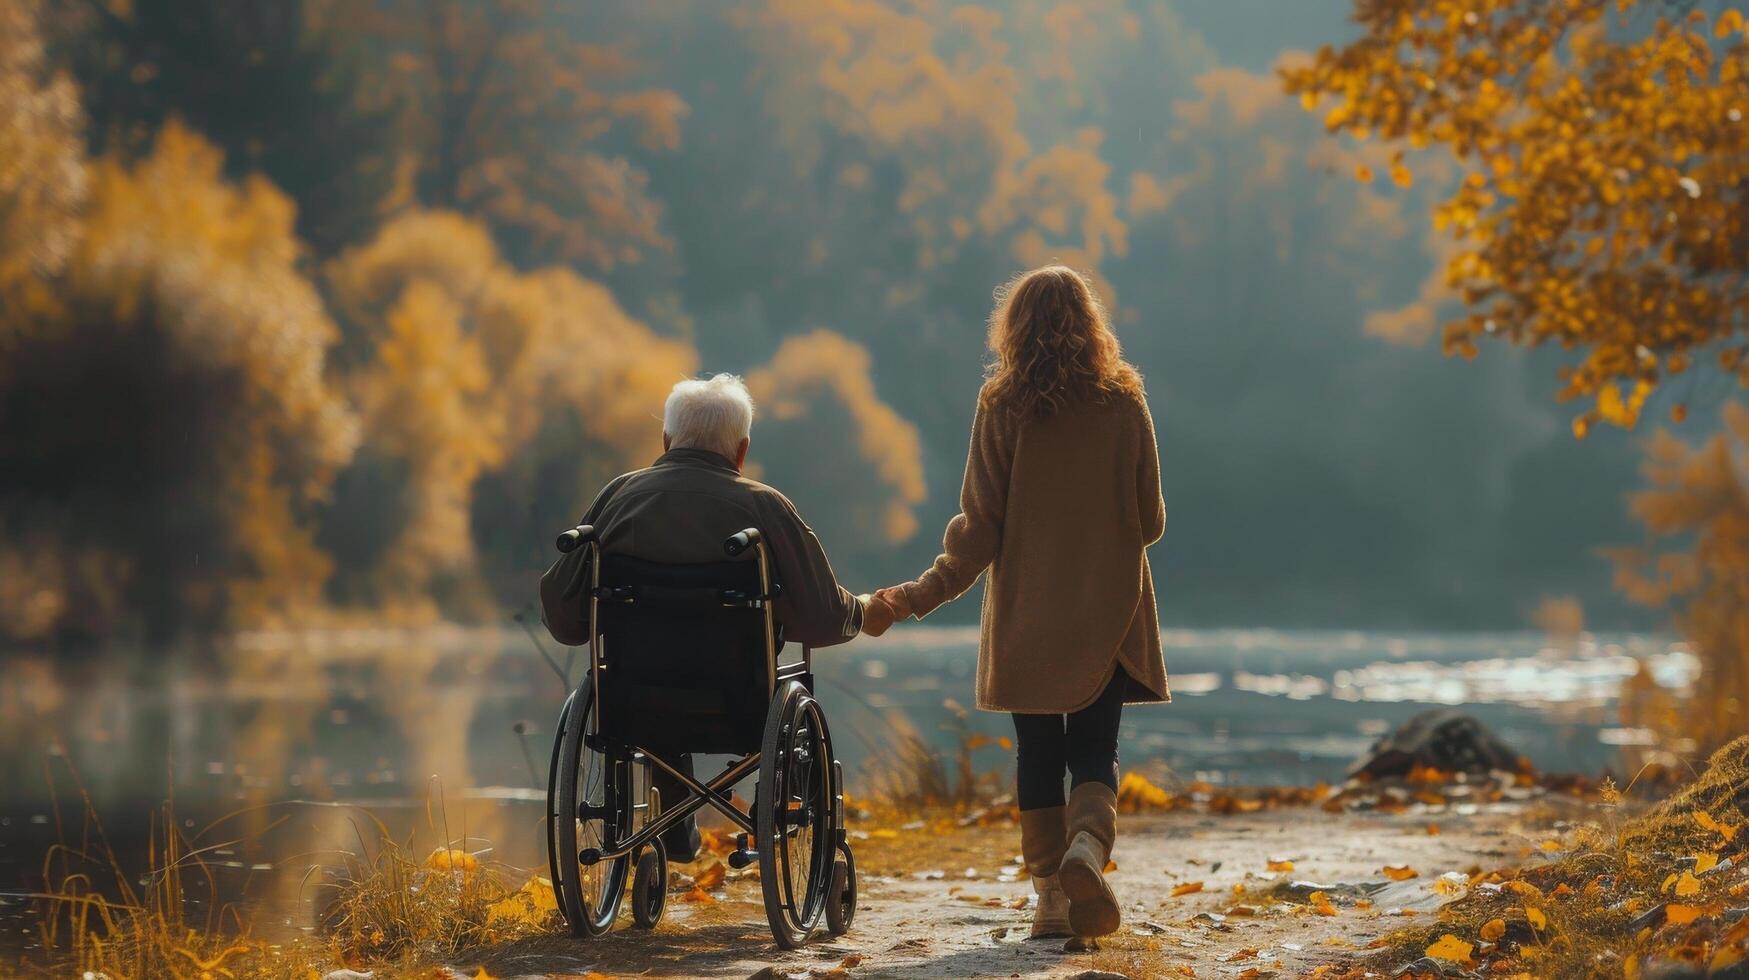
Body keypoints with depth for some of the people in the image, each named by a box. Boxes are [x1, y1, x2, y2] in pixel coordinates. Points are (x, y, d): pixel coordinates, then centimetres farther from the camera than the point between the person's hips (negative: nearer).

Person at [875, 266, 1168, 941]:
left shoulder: (1002, 407, -7)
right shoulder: (1125, 403, -3)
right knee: (1095, 752, 7)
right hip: (1110, 611, 1)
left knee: (1037, 757, 10)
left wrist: (926, 593, 2)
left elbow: (980, 525, -7)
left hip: (1025, 615, -1)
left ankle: (1051, 896, 9)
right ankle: (1087, 847, -21)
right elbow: (1150, 518, 2)